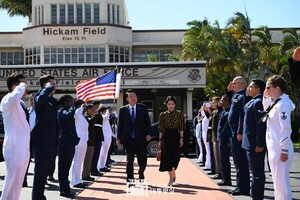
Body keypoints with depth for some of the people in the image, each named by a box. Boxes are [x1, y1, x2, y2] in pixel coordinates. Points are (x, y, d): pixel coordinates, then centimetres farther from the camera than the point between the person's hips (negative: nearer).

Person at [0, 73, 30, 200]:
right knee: (12, 181, -5)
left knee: (18, 182, 14)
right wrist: (21, 85, -21)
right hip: (14, 147, -9)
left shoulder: (20, 103, 17)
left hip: (23, 147, 9)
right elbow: (15, 96, -36)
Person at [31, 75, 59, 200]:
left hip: (50, 141, 9)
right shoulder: (40, 97, -7)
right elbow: (40, 98, -35)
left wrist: (56, 140, 20)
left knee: (45, 171, 15)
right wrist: (49, 87, -18)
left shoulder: (53, 100, 19)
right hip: (41, 140, -9)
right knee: (40, 171, -6)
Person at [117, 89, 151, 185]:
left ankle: (141, 175, 29)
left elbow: (147, 122, 6)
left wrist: (148, 134, -4)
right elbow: (120, 125, 6)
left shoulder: (143, 108, 6)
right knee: (129, 160, 4)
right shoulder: (123, 110, 5)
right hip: (128, 140, 0)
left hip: (141, 139, 0)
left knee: (143, 160, 2)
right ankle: (130, 180, 12)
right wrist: (119, 138, 2)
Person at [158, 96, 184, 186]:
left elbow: (181, 128, 2)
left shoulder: (179, 114, 3)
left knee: (176, 157, 5)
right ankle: (171, 178, -4)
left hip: (176, 136, 1)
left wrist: (181, 138, -5)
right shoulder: (163, 115, 3)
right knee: (168, 157, -6)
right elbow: (161, 129, 4)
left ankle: (173, 174, 31)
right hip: (166, 137, 0)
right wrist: (160, 140, 2)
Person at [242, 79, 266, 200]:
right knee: (255, 171, 16)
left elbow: (261, 125, -22)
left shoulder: (258, 102, -16)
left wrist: (259, 144, -23)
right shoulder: (252, 102, 13)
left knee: (258, 172, -3)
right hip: (250, 143, 10)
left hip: (255, 144, -10)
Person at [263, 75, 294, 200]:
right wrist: (266, 97, 17)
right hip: (273, 148, 10)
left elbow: (286, 129, -19)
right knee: (277, 181, 15)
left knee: (281, 182, -5)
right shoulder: (275, 103, 11)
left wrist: (284, 151, -19)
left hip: (280, 149, -10)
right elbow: (266, 113, 30)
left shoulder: (282, 104, -16)